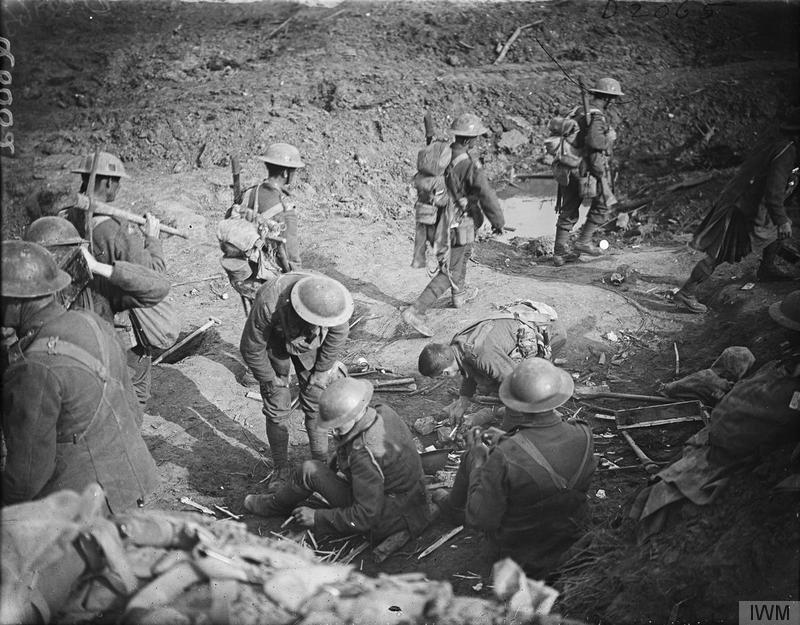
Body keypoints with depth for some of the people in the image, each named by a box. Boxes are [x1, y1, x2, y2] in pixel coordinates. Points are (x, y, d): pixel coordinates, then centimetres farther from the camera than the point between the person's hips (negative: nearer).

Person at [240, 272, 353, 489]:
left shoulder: (331, 300, -35)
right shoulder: (268, 303, -43)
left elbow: (338, 335, -11)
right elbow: (250, 348, -25)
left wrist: (320, 372, -3)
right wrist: (269, 380, -12)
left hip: (310, 345, 2)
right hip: (273, 342, -2)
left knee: (316, 405, 3)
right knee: (277, 410, 1)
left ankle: (321, 463, 21)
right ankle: (281, 469, 19)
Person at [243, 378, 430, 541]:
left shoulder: (365, 453, -33)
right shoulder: (383, 412, -7)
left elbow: (365, 517, -27)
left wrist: (317, 517, -17)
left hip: (386, 521, -9)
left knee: (310, 471, -4)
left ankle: (276, 506, 22)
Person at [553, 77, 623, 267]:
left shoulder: (579, 112, 12)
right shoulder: (597, 116, -15)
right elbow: (594, 141, -30)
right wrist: (609, 138, -11)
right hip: (588, 169, -8)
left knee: (568, 211, 11)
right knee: (603, 203, 12)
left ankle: (560, 251, 13)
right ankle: (583, 241, 11)